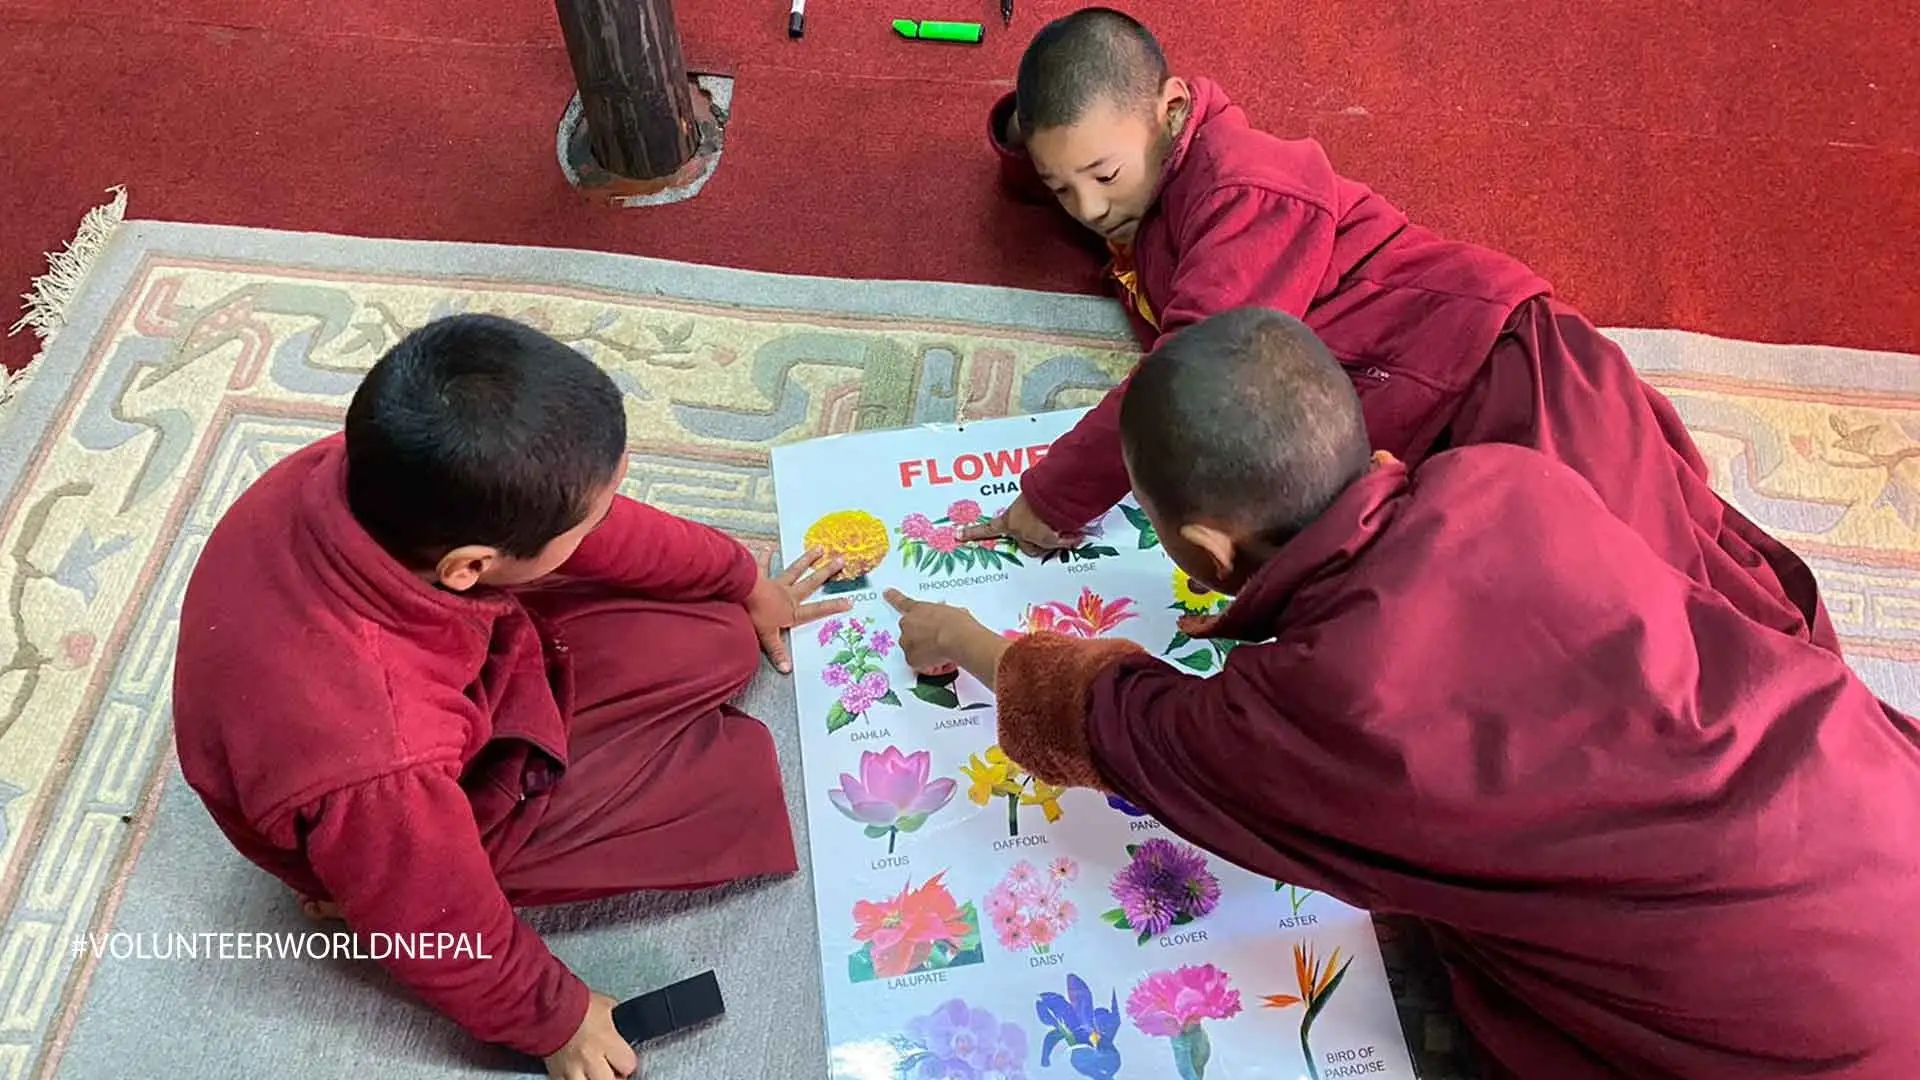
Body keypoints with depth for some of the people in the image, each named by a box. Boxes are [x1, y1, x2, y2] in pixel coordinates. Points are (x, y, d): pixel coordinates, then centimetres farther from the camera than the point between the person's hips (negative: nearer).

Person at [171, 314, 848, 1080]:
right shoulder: (377, 765, -46)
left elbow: (603, 525, -11)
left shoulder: (386, 470, -30)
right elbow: (445, 934, -25)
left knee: (721, 643, 2)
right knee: (738, 785, -6)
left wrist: (742, 579, 5)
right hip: (434, 809, -5)